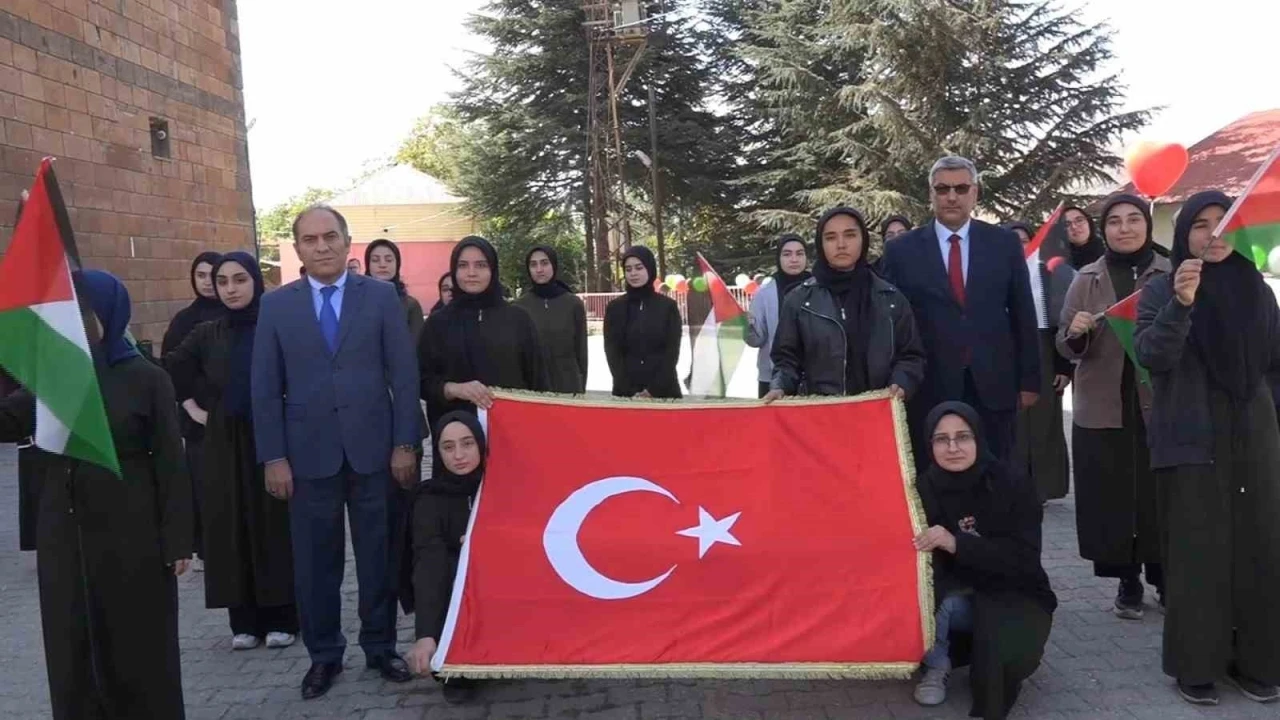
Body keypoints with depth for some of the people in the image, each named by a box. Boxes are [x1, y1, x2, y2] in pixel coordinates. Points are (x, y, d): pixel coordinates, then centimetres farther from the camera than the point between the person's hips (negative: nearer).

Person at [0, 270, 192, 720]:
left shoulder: (146, 379, -6)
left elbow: (171, 464, -6)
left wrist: (177, 541, -9)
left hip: (130, 539, -4)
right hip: (64, 539, 4)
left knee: (140, 650, 8)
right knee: (74, 653, 10)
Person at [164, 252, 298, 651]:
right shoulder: (207, 335, 6)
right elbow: (166, 374, -6)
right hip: (224, 448, 3)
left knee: (275, 528, 3)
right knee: (231, 531, 5)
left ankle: (281, 619, 14)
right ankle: (245, 621, 16)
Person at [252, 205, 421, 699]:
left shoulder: (382, 297, 2)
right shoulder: (276, 306, 5)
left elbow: (404, 376, 0)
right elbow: (266, 389, 3)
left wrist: (405, 444, -5)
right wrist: (273, 457, -3)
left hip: (373, 448, -1)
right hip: (309, 452, 1)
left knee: (378, 555, 8)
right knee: (315, 560, 8)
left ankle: (380, 647, 24)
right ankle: (324, 654, 24)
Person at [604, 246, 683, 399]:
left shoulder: (668, 306, 2)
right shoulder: (614, 307, 4)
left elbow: (672, 352, -3)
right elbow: (612, 352, -1)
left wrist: (653, 389, -13)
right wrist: (629, 391, -12)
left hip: (664, 391, 0)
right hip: (625, 392, 1)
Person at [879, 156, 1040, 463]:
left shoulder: (1005, 244, 5)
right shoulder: (902, 250, 2)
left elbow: (1023, 315, 8)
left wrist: (1029, 380, 6)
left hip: (994, 386, 1)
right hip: (929, 388, -1)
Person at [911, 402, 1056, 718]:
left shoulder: (1012, 486, -15)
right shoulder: (924, 489, -9)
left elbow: (1023, 557, -24)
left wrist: (957, 544, -37)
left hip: (1014, 596, -1)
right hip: (958, 597, 2)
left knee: (1008, 655, -31)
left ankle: (994, 674, 8)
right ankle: (937, 665, -2)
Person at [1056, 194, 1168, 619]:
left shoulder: (1172, 275, 3)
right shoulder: (1087, 279, 6)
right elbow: (1067, 349, 8)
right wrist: (1075, 333, -14)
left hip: (1161, 405, -1)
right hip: (1102, 408, 1)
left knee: (1161, 495, 2)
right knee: (1112, 496, 2)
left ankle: (1164, 576, 22)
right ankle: (1128, 583, 17)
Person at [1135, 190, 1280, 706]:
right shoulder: (1162, 289, -1)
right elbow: (1151, 356, -15)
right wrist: (1180, 304, -27)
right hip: (1190, 440, -4)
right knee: (1196, 550, -2)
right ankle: (1196, 664, 9)